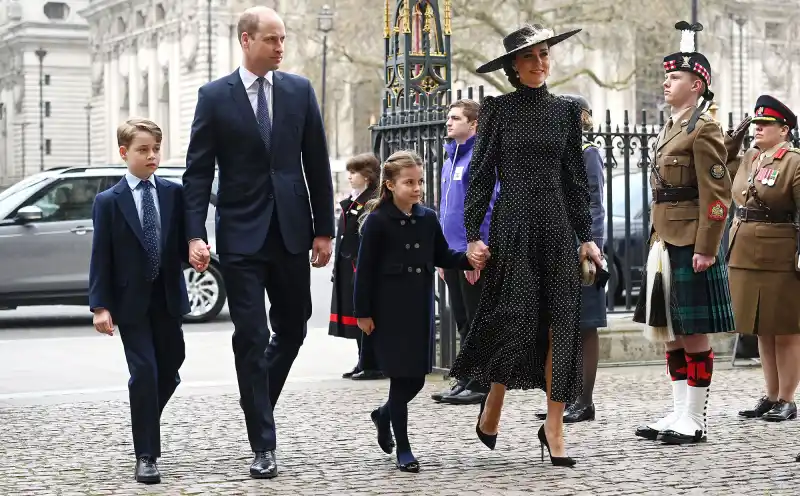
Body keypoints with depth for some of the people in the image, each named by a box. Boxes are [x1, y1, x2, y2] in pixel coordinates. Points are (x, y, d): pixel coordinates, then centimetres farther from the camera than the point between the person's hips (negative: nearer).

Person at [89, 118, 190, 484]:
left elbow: (185, 241, 6)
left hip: (167, 299, 4)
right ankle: (146, 456, -3)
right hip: (131, 301, -3)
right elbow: (101, 257, -5)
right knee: (144, 372, -9)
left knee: (169, 370, 12)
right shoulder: (108, 201, -3)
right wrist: (100, 305, -12)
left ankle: (146, 424, 39)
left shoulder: (174, 194, 4)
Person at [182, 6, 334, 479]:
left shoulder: (299, 90, 4)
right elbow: (198, 171, -3)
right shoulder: (215, 96, -2)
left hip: (291, 231, 3)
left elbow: (317, 164, 6)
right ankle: (264, 445, 2)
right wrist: (196, 234, -13)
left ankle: (258, 399, 37)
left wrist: (324, 228, 3)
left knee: (293, 328, 11)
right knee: (252, 337, -3)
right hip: (241, 234, -3)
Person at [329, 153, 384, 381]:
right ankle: (363, 362, 19)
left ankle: (371, 365, 0)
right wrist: (337, 267, 17)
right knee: (355, 315, 12)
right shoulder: (349, 202, 18)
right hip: (348, 268, 9)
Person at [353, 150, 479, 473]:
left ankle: (384, 415, 37)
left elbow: (443, 257, 13)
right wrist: (363, 312, -10)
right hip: (390, 310, -5)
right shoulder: (377, 221, -8)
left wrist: (469, 259, -6)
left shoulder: (428, 219, 6)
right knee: (402, 377, -2)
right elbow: (365, 269, -8)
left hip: (420, 308, 5)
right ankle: (403, 449, 9)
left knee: (417, 377, 8)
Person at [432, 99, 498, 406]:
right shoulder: (451, 158, 17)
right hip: (452, 254, 9)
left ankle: (481, 385, 3)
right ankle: (467, 380, 20)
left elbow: (486, 205, -17)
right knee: (463, 322, 13)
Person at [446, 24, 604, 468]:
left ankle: (554, 426, 3)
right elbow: (480, 176, 0)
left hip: (557, 225, 3)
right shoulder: (497, 109, 1)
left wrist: (586, 236, 8)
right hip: (512, 225, -3)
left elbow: (575, 177, 12)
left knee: (560, 324, -2)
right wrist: (473, 235, -8)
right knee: (517, 317, -8)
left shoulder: (565, 110, 10)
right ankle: (492, 408, 15)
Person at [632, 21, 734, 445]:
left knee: (694, 333, -3)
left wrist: (706, 249, -20)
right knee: (671, 332, 11)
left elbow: (717, 194, -16)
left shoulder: (703, 129, -10)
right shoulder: (669, 130, 17)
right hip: (665, 245, 9)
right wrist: (656, 242, 18)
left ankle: (695, 421, 3)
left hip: (690, 247, -9)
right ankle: (679, 413, 18)